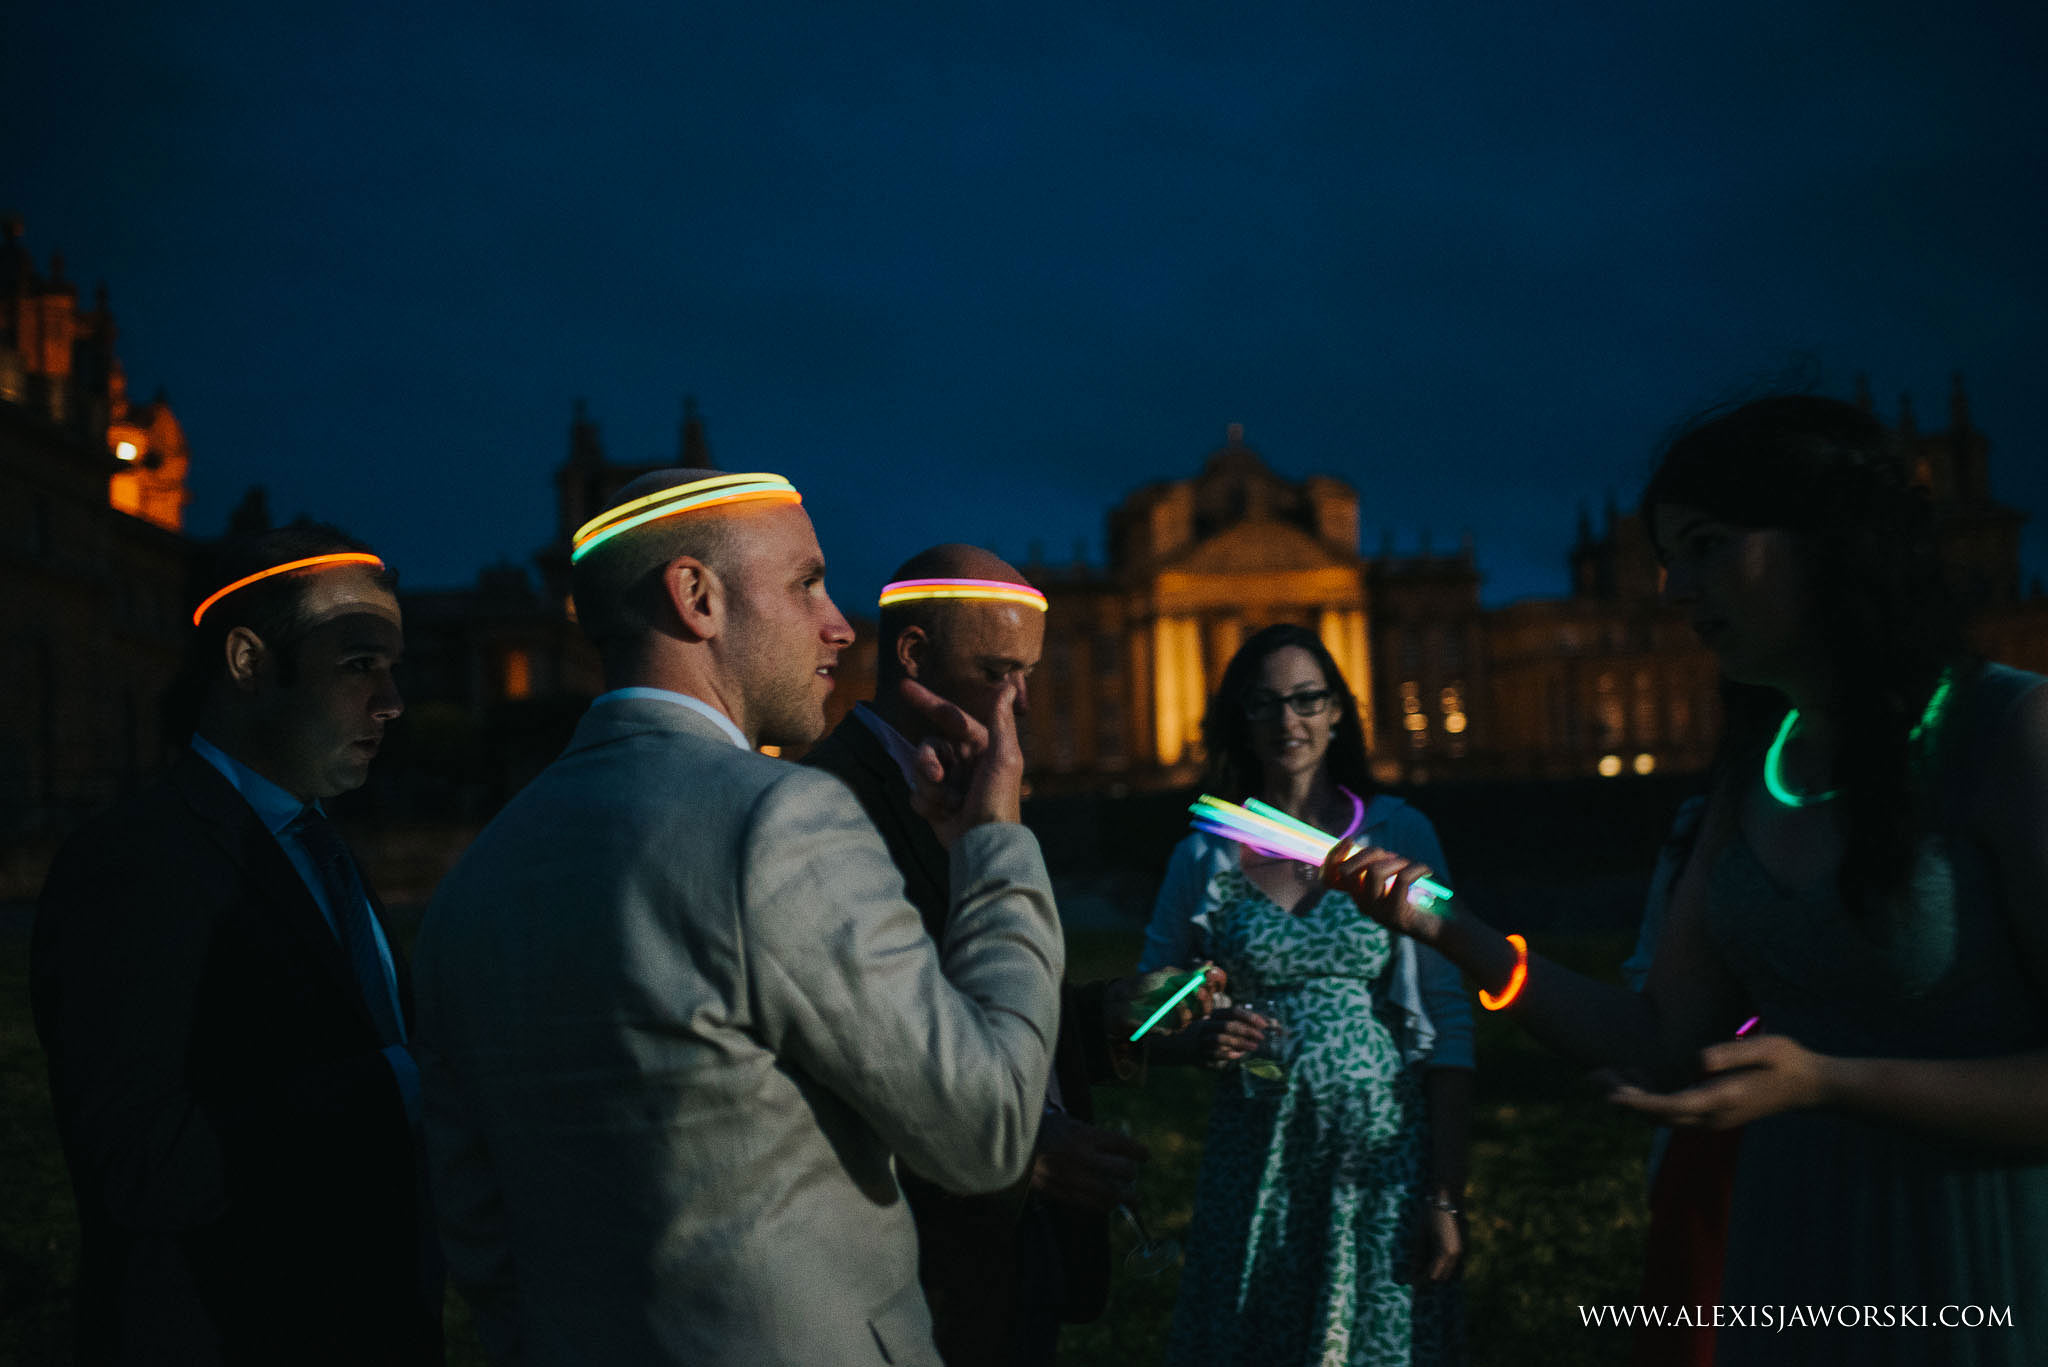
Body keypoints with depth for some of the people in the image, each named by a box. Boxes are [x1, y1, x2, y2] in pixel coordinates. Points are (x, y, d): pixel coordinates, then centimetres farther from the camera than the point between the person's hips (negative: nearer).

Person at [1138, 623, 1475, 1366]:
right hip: (1255, 1161, 1)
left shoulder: (1398, 834, -1)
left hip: (1383, 1158, -1)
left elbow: (1447, 1019, -3)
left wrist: (1445, 1198, -8)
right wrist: (1198, 1040, -12)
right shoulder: (1203, 855, 3)